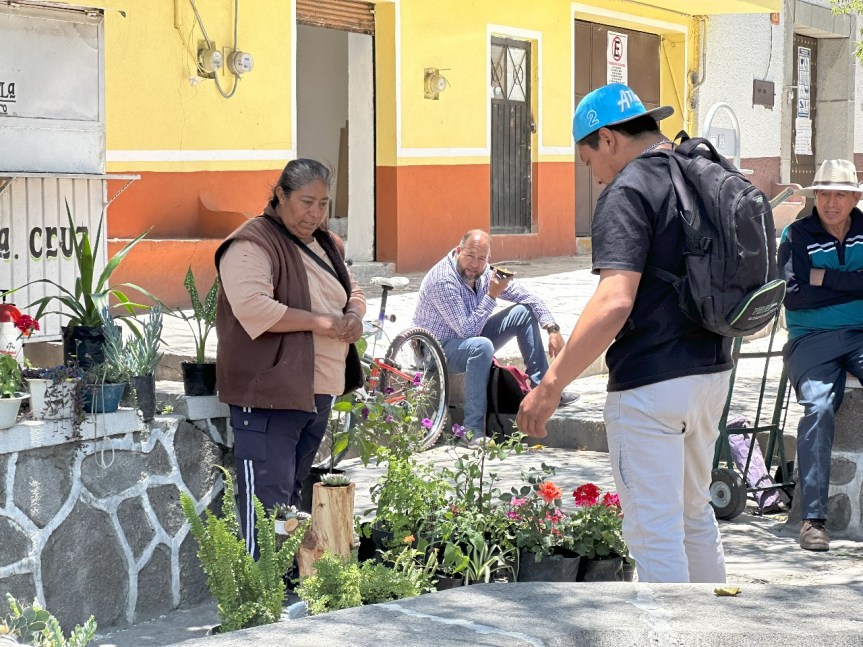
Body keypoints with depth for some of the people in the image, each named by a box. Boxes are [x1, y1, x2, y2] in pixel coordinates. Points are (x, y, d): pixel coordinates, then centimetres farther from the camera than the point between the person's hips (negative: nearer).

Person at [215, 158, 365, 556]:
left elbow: (352, 291, 27)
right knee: (268, 503, -11)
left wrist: (354, 316, 2)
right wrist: (321, 322, -20)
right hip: (269, 394, -9)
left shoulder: (325, 245, 17)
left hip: (318, 392, 9)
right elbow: (252, 307, -25)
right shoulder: (252, 245, -12)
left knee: (294, 500, 16)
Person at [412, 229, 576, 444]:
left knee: (524, 312, -2)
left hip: (468, 337, 8)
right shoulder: (443, 281, -28)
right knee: (482, 346, -39)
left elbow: (526, 296, 2)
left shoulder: (483, 272, -5)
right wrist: (492, 295, -32)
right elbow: (468, 330, -30)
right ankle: (473, 431, -36)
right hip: (439, 348, -8)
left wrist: (552, 329, -9)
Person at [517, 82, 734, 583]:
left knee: (653, 528, 0)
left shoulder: (628, 191, -15)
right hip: (713, 370, 9)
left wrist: (552, 384, -24)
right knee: (694, 512, 23)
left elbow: (614, 302, -27)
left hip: (651, 382, -9)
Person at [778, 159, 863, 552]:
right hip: (812, 340, -2)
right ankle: (812, 517, -25)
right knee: (819, 407, -28)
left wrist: (826, 278, -8)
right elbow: (793, 295, -9)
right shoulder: (797, 236, 4)